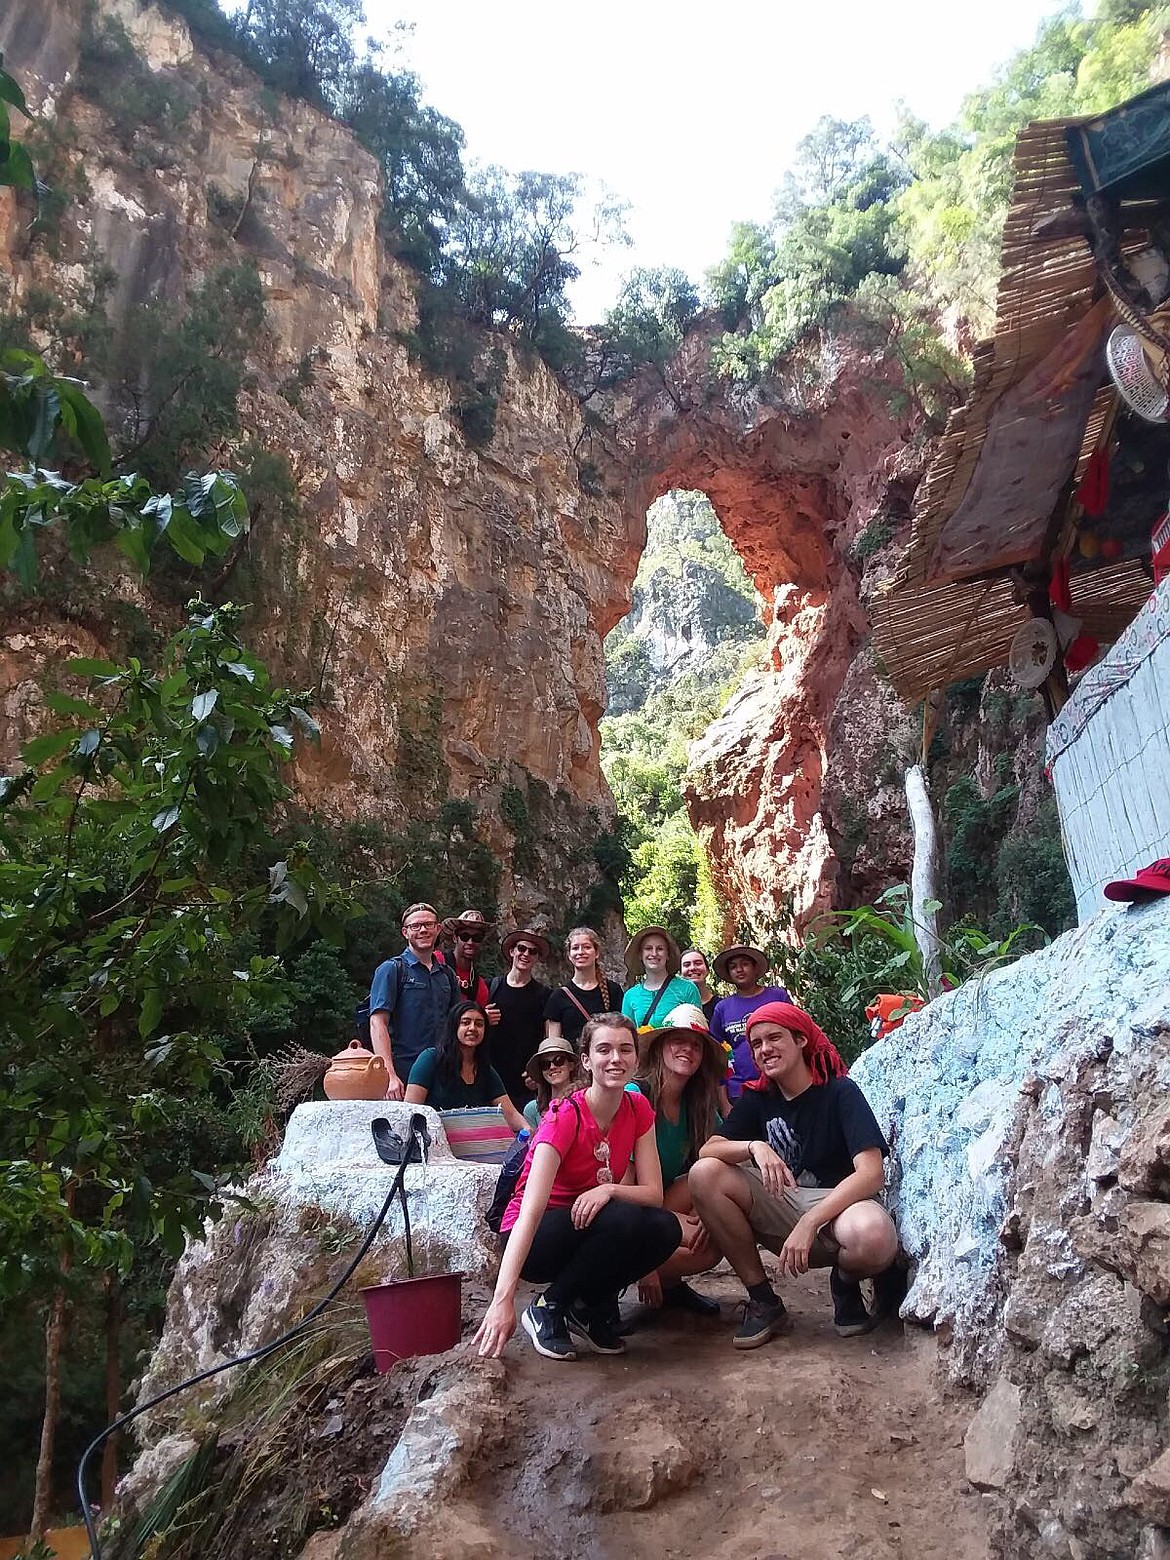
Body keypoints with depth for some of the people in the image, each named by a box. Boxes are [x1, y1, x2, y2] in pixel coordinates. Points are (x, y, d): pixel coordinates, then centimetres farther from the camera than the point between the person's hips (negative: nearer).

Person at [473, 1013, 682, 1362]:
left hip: (590, 1233, 6)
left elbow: (654, 1193, -12)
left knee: (666, 1228, -22)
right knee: (624, 1219, -32)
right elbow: (530, 1210, -34)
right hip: (533, 1241, -5)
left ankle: (589, 1310, 0)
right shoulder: (565, 1117, -25)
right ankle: (546, 1311, -11)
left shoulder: (638, 1109, -7)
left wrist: (609, 1189, -34)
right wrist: (502, 1299, -45)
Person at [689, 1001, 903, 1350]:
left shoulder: (839, 1091, -10)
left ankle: (845, 1282, 0)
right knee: (704, 1174, -19)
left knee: (873, 1235, -40)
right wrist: (755, 1146, -27)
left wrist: (809, 1222, -31)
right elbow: (707, 1150, -7)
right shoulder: (758, 1098, 5)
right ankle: (763, 1301, -7)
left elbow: (871, 1172, -22)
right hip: (781, 1208, 5)